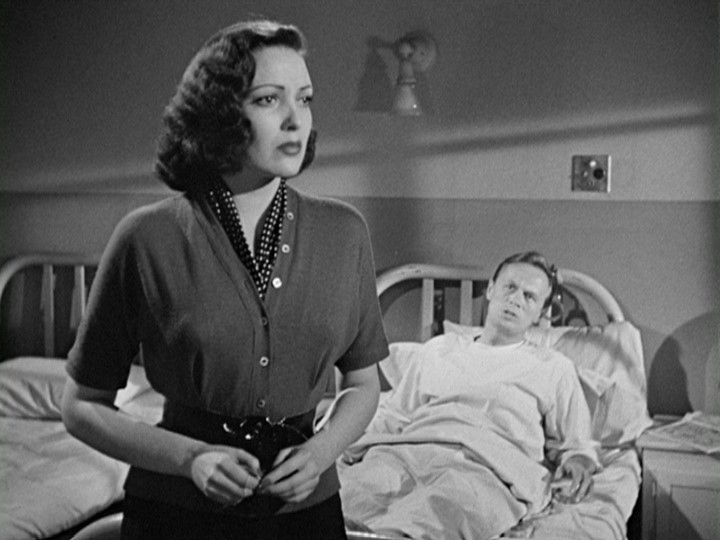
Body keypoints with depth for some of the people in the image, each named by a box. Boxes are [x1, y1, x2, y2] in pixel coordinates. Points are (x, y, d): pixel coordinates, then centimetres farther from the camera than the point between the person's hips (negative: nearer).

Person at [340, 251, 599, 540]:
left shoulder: (554, 368, 26)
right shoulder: (436, 349, 31)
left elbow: (576, 444, 23)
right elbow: (392, 415, 27)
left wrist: (579, 462, -2)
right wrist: (356, 447, 7)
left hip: (489, 466, -2)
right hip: (409, 450, 3)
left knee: (445, 506, -43)